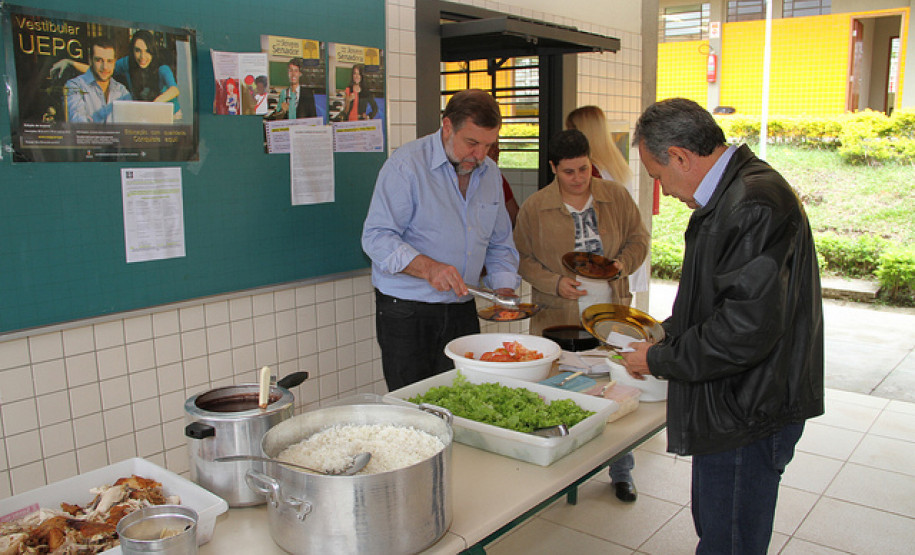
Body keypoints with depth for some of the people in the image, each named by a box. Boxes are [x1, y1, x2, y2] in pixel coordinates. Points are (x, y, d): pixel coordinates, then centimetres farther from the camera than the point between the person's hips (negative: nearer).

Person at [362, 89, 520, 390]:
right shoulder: (406, 165, -11)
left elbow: (500, 244, 17)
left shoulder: (490, 173, 10)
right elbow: (377, 238, -17)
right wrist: (427, 267, -30)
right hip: (406, 312, -5)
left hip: (462, 309, 5)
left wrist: (505, 290, 1)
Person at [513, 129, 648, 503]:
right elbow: (523, 259, 3)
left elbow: (638, 239, 12)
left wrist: (623, 262, -8)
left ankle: (621, 472, 22)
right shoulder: (534, 207, -1)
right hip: (558, 317, -1)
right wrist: (555, 283, -12)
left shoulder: (616, 197, 5)